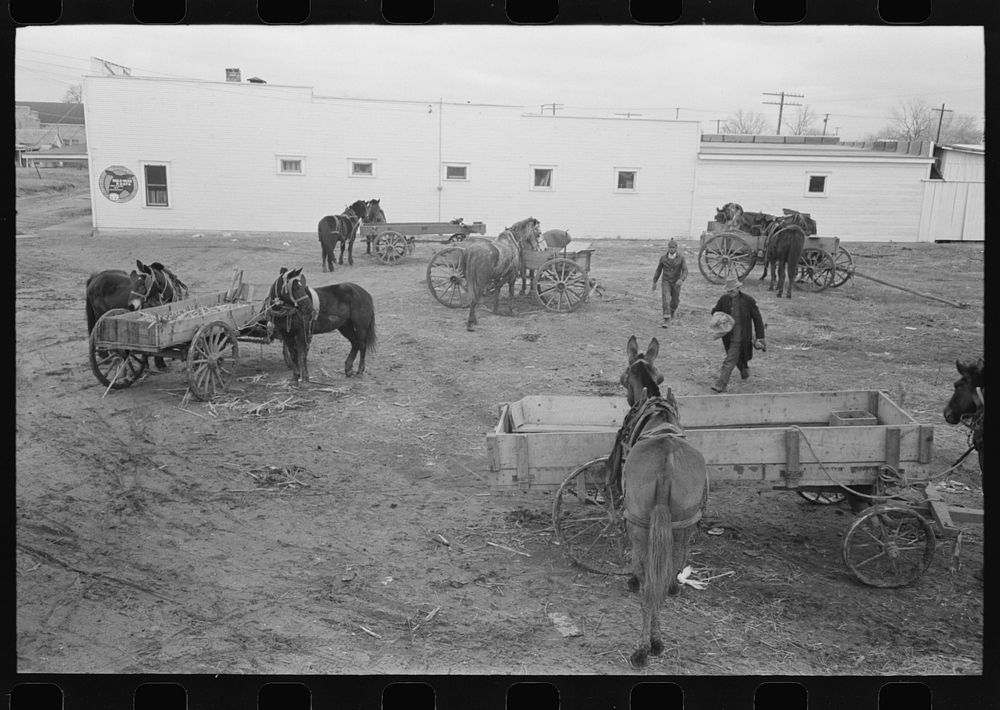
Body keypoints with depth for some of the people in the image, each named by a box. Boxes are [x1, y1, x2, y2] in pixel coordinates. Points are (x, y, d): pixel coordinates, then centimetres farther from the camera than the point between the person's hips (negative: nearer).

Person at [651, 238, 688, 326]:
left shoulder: (681, 257, -14)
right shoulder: (663, 257, -10)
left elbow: (685, 271, -18)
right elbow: (658, 270, 3)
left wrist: (681, 280, -37)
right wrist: (654, 282, 8)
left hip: (676, 283, 1)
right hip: (666, 282, -1)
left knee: (675, 301, 17)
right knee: (666, 299, -18)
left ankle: (671, 311, 50)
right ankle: (666, 319, -18)